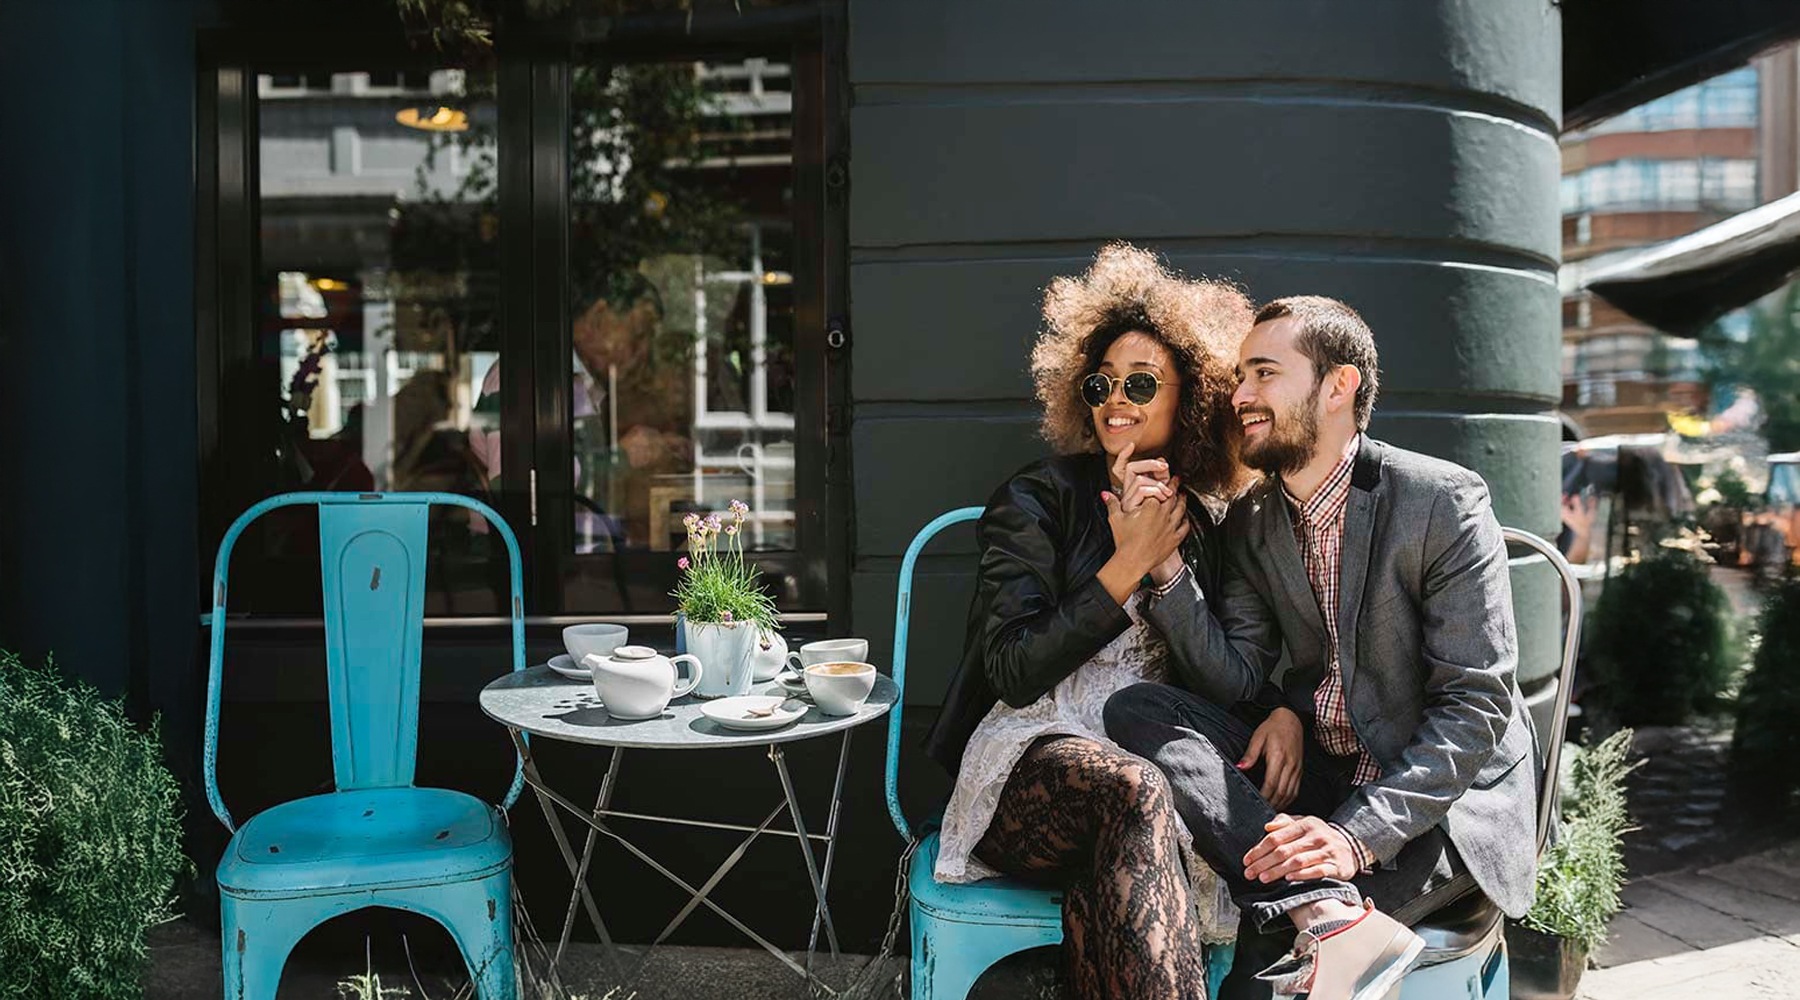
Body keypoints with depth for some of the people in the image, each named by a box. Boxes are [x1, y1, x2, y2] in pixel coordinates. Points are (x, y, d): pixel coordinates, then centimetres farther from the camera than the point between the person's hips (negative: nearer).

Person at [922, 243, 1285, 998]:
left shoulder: (1198, 529, 16)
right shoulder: (1041, 498, 3)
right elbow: (1015, 672, -8)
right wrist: (1128, 565, -9)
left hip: (1143, 759, 3)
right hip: (1031, 760, -2)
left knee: (1108, 885, -33)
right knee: (1133, 791, -36)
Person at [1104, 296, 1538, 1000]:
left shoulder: (1444, 501, -12)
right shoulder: (1252, 521, 6)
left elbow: (1476, 708, -15)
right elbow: (1232, 679, -1)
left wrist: (1357, 834, -26)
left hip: (1445, 798, -7)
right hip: (1315, 777, 7)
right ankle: (1333, 919, -31)